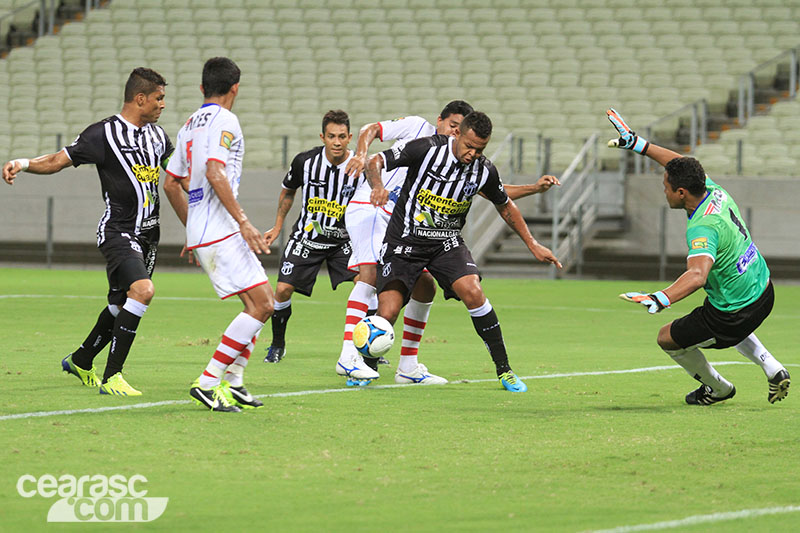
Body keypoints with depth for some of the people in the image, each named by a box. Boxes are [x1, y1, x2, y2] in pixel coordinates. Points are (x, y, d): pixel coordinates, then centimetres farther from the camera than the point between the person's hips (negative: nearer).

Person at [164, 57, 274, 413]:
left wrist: (191, 227, 32)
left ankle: (232, 382, 11)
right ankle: (208, 383, -15)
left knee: (260, 303, 14)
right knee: (261, 305, -12)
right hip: (220, 232, -10)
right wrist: (243, 220, -24)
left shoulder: (190, 125, 19)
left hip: (200, 233, 10)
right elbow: (214, 172, -22)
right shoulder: (224, 120, -8)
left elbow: (171, 183, 24)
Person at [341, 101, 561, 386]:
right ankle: (348, 353, -34)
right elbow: (370, 130, 0)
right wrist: (361, 155, -20)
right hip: (367, 209, -7)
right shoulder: (417, 127, -3)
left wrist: (535, 187, -3)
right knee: (371, 272, -26)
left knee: (425, 287, 5)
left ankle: (408, 365, 15)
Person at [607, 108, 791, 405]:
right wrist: (639, 145, 13)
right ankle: (774, 371, 28)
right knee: (732, 330, 42)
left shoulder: (703, 228, -33)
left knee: (667, 338, 11)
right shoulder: (715, 191, -7)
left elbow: (697, 275, -50)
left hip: (736, 314, -9)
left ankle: (718, 389, 29)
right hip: (764, 292, 9)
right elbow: (680, 165, 12)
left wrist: (662, 299, -65)